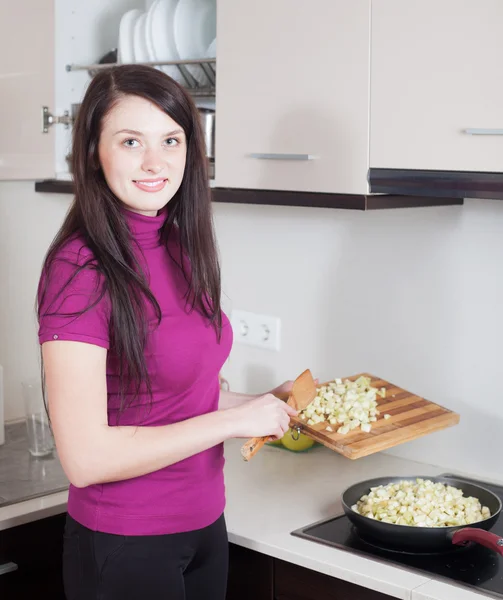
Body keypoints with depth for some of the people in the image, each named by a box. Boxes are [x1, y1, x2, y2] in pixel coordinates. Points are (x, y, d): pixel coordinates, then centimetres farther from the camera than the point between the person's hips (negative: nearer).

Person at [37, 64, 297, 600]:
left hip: (203, 526, 7)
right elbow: (85, 457, -25)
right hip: (124, 548, -7)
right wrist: (234, 420, -19)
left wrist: (267, 403, 3)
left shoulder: (181, 250, 2)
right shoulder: (81, 269, -21)